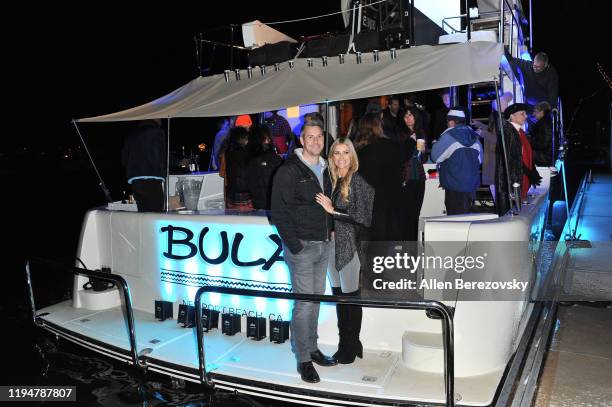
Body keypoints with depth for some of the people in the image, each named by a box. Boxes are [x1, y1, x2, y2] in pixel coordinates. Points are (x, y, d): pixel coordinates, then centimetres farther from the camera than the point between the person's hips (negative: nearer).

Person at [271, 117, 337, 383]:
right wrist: (294, 245, -15)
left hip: (323, 246, 7)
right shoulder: (289, 171, -8)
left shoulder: (325, 170, 13)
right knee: (304, 303, -4)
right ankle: (303, 359, 8)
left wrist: (330, 230, 8)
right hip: (302, 246, -7)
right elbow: (279, 212, -12)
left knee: (316, 299, 14)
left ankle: (312, 348, 28)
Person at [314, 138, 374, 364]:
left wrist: (334, 210, -13)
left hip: (350, 245, -6)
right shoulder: (332, 180, 10)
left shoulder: (358, 180, -9)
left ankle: (350, 348, 19)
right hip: (332, 243, 6)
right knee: (338, 295, 13)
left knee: (350, 297, 4)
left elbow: (363, 217, -13)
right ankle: (345, 344, 27)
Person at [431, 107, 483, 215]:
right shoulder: (474, 136, 9)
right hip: (471, 184, 7)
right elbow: (480, 159, 16)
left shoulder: (449, 136, -12)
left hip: (454, 186, -6)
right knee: (466, 215, 15)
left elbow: (435, 156, -8)